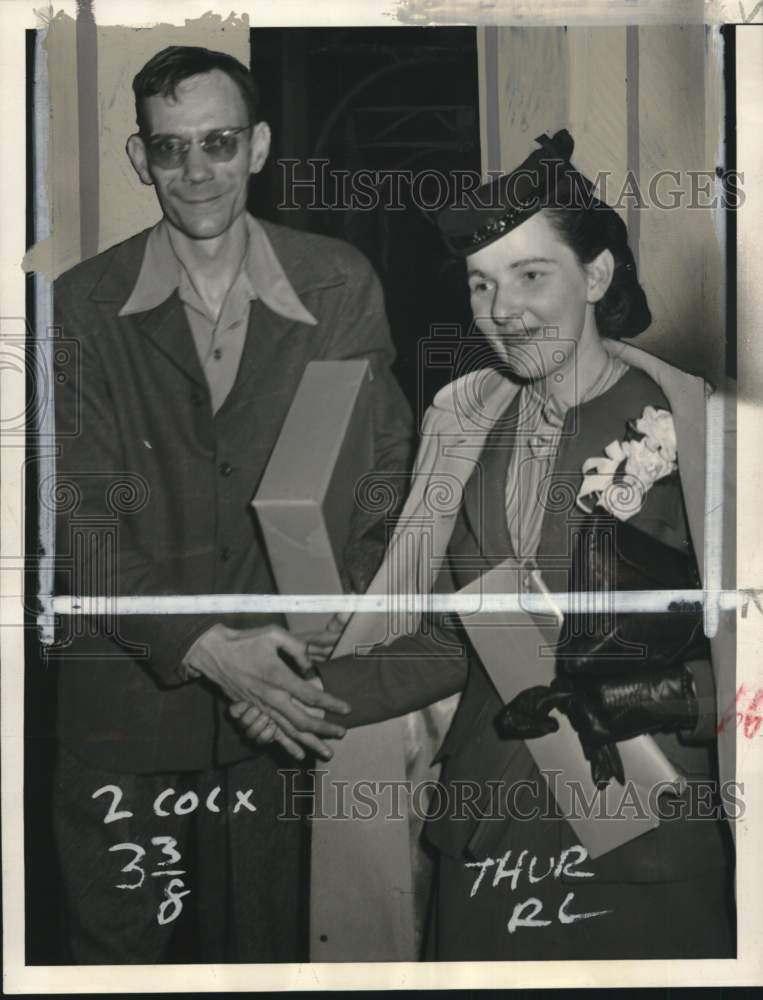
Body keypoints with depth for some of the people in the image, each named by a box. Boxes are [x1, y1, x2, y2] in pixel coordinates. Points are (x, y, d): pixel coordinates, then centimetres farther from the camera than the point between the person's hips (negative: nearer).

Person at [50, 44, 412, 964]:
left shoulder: (339, 287, 0)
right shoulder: (81, 309, -4)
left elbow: (384, 466, 4)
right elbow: (77, 518, -9)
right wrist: (207, 647, -21)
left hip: (278, 689, 1)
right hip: (124, 690, 0)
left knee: (265, 947, 14)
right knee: (119, 948, 12)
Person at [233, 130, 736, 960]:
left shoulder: (691, 424, -9)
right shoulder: (466, 423, 4)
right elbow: (449, 645, 7)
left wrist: (651, 696, -20)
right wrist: (315, 692, -4)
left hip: (646, 847, -3)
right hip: (489, 835, 4)